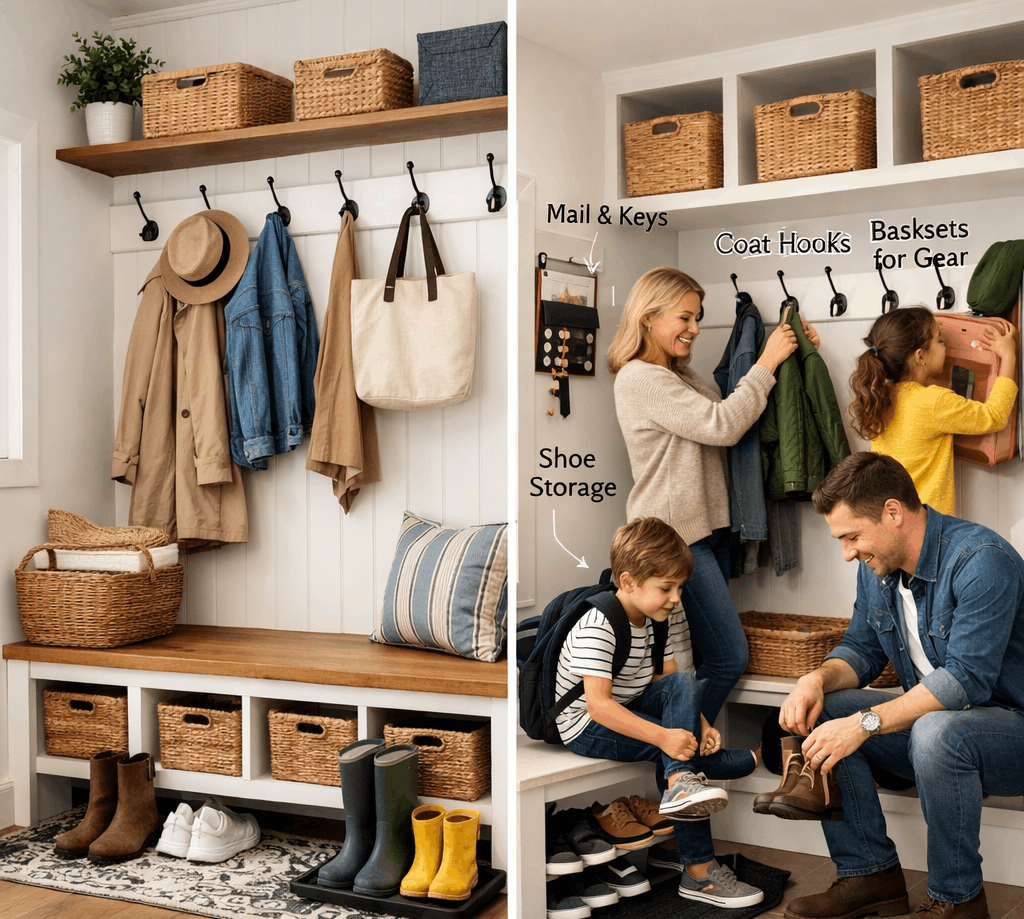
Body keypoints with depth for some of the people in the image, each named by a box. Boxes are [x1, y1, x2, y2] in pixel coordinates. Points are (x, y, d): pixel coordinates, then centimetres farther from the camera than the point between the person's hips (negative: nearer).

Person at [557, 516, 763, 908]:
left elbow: (673, 684, 2)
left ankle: (681, 782, -19)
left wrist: (700, 724, -16)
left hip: (629, 711, 8)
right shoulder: (596, 628, -24)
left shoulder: (652, 620, 3)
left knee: (685, 684, -14)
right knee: (677, 744, -22)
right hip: (587, 727, -8)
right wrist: (662, 736, -37)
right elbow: (598, 705, -31)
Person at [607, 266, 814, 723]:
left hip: (706, 528, 10)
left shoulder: (680, 373, 18)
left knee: (702, 658, 10)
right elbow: (722, 425, -19)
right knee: (729, 658, -7)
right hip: (675, 536, -10)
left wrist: (788, 347, 9)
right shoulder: (640, 378, -14)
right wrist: (767, 362, -12)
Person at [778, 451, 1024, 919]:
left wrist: (865, 723, -33)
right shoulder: (877, 566, 3)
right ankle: (871, 875, -2)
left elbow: (967, 679, -30)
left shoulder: (982, 560, -23)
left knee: (935, 731, -38)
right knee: (816, 713, -8)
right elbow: (861, 648, 10)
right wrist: (819, 678, -13)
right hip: (931, 717, 8)